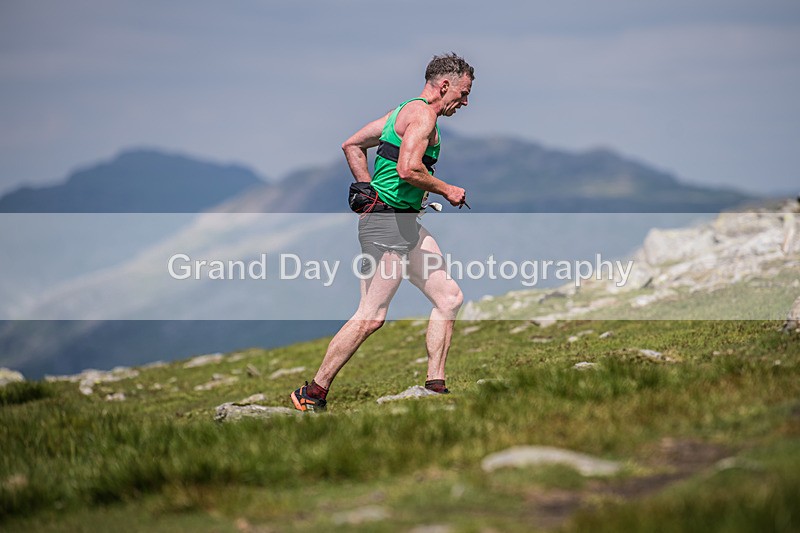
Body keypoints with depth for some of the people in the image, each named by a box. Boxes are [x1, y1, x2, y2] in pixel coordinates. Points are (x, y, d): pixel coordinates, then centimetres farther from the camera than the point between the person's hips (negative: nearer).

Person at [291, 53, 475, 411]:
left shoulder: (403, 112, 19)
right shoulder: (422, 113, -11)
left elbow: (351, 146, 25)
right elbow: (408, 169, -26)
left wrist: (369, 188, 20)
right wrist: (446, 190, -12)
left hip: (406, 225, 11)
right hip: (387, 223, -11)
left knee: (449, 298, 8)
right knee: (371, 317, -10)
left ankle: (435, 387, 11)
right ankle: (313, 393, -3)